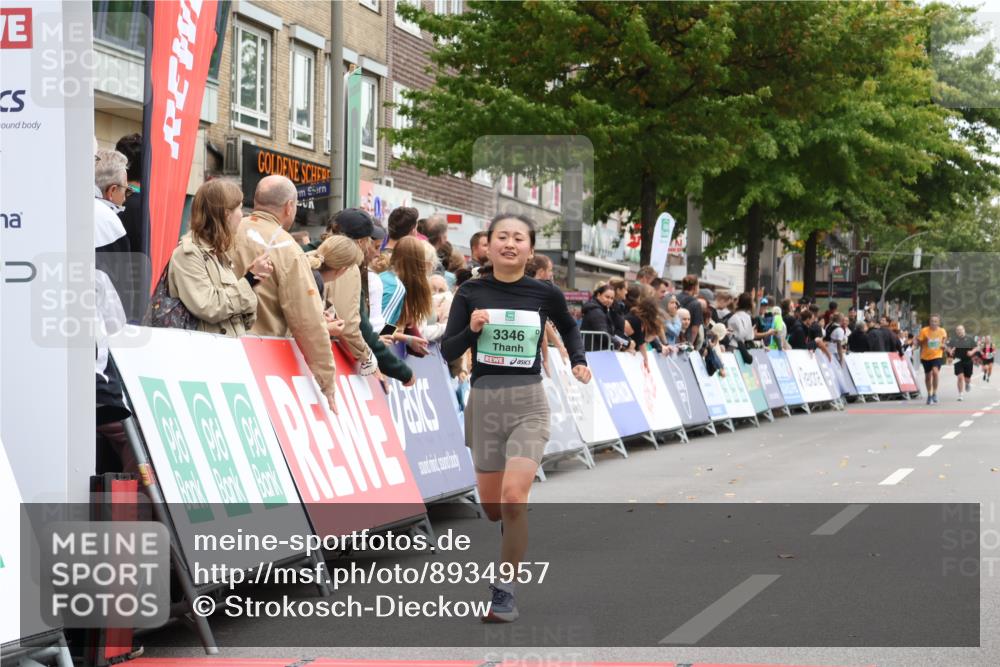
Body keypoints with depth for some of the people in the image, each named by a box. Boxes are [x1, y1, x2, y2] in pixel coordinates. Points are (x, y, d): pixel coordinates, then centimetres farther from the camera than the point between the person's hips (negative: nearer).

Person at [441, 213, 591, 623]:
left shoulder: (544, 293, 0)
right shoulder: (471, 293, -1)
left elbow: (569, 328, 20)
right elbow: (448, 352, -1)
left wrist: (579, 361, 5)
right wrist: (471, 330, -19)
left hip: (529, 404, -2)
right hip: (484, 402, 2)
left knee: (513, 496, -18)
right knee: (491, 506, 11)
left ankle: (505, 591, -6)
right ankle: (514, 534, 49)